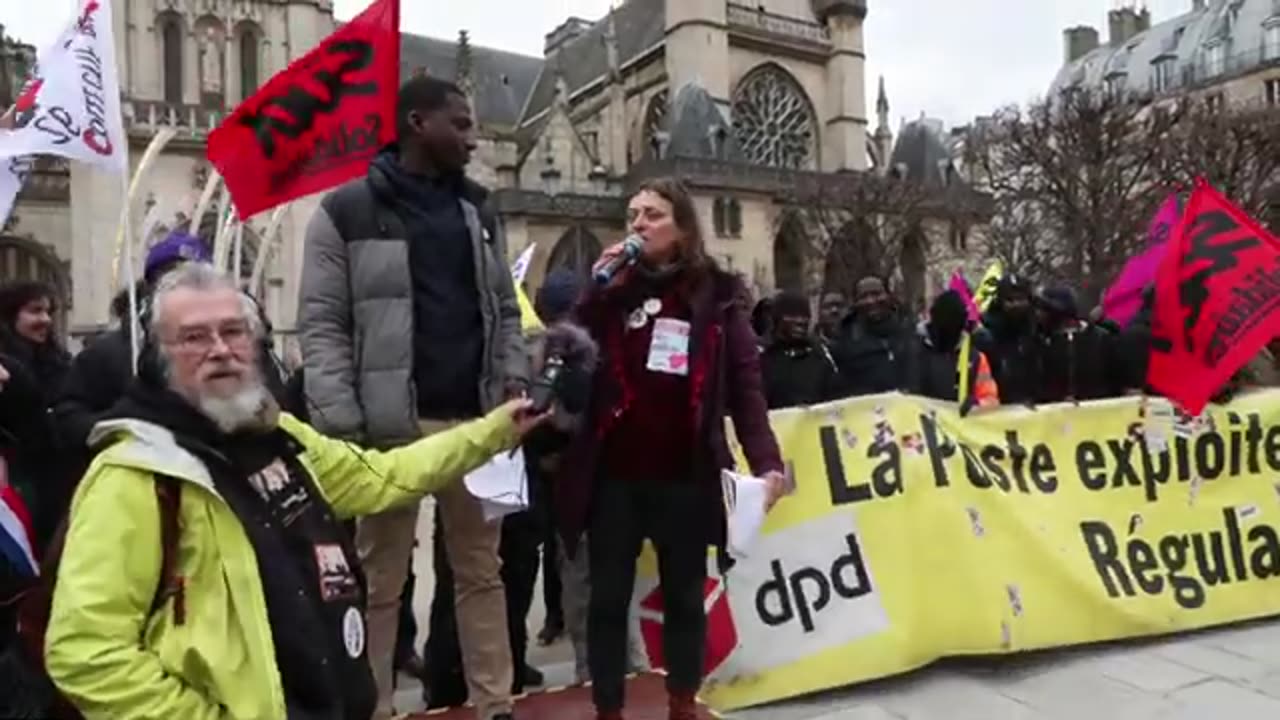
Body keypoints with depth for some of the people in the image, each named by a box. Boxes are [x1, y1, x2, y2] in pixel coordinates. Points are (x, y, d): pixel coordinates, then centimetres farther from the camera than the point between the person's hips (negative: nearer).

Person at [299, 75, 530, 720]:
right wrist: (341, 424, -13)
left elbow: (505, 310, 17)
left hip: (475, 421, 5)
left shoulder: (478, 213, 15)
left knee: (482, 571, 12)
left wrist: (514, 380, 2)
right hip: (391, 426, -4)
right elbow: (321, 325, -5)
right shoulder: (347, 212, -1)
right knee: (379, 582, 7)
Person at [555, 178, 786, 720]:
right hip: (614, 476, 1)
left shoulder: (715, 296, 2)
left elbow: (745, 384, -2)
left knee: (684, 597, 14)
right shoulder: (612, 291, 6)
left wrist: (766, 461, -12)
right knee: (608, 599, 9)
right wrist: (594, 290, -10)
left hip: (685, 478, 0)